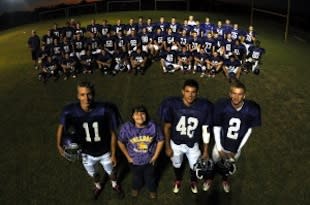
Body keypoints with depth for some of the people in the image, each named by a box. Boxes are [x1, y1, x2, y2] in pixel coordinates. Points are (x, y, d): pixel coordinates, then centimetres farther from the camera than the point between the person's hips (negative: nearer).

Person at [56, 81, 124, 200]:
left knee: (111, 172, 29)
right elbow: (62, 126, -5)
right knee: (93, 174, 32)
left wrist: (113, 154, -9)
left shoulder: (105, 110, -31)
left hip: (105, 152, -1)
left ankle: (115, 185, 64)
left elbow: (113, 133, -17)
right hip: (87, 154, 1)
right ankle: (98, 186, 67)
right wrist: (59, 145, -13)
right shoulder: (70, 112, -28)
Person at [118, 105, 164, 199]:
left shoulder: (153, 126, -27)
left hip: (149, 159, 0)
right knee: (136, 176, 30)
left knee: (150, 176, 29)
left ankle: (152, 189, 62)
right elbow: (120, 142, -10)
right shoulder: (126, 127, -27)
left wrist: (155, 156, -7)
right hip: (134, 160, 0)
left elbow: (160, 140, -11)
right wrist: (128, 157, -5)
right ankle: (136, 187, 66)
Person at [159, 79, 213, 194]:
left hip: (193, 144, 0)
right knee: (176, 165, 26)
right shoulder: (172, 104, -25)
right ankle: (178, 180, 61)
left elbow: (206, 130, -10)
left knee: (194, 166, 24)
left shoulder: (204, 107, -22)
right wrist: (167, 146, -5)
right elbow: (167, 126, -11)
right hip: (176, 143, 0)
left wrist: (205, 150, -3)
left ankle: (193, 181, 60)